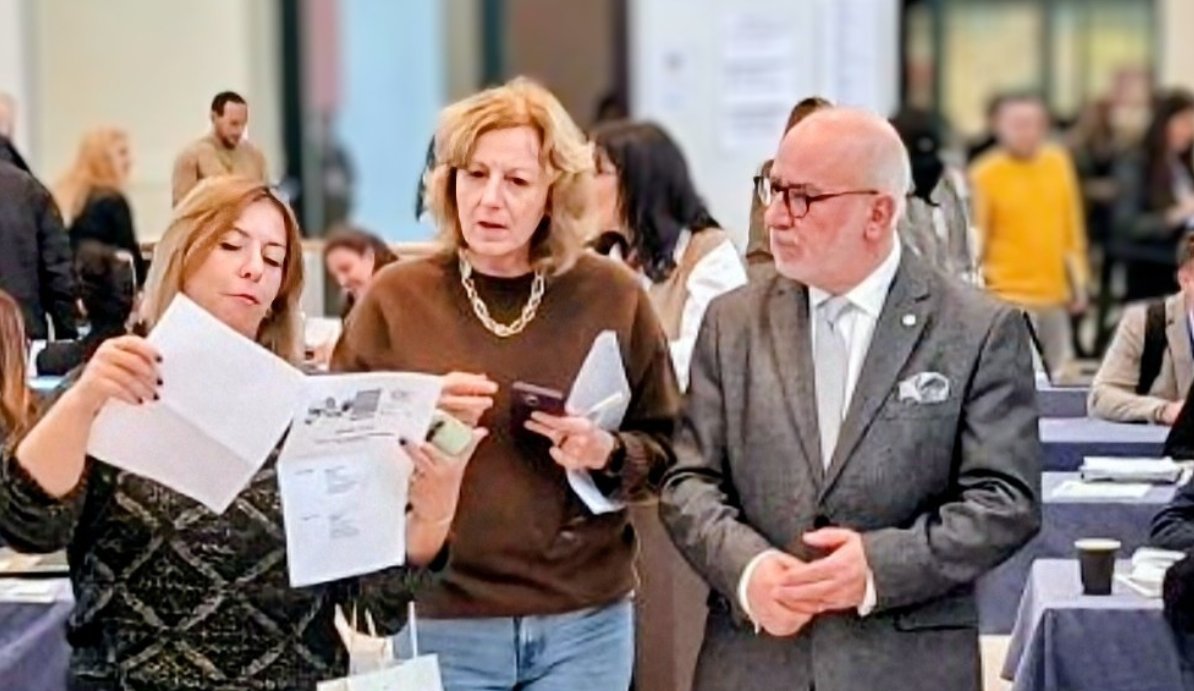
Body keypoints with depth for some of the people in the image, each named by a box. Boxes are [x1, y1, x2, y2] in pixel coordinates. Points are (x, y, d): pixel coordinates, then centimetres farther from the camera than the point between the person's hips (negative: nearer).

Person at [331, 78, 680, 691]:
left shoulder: (613, 297, 3)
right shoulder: (395, 300, 0)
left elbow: (668, 451, 7)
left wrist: (608, 454, -12)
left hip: (586, 622, 1)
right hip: (440, 623, -1)